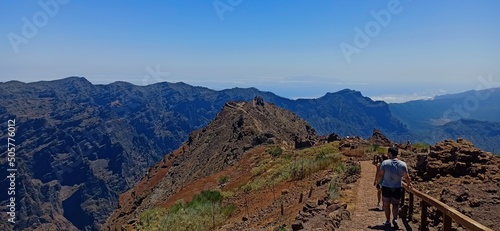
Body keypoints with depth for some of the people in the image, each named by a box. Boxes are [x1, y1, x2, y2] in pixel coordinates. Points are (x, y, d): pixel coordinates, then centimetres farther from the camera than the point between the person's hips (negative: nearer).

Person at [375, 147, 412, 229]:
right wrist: (409, 183, 18)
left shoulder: (385, 163, -12)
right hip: (397, 188, 1)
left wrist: (376, 181, 11)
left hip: (386, 187, -1)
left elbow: (380, 175, -8)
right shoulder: (402, 164, -8)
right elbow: (406, 177, -2)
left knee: (386, 204, 15)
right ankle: (395, 219, -3)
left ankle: (388, 221, 22)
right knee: (395, 204, 16)